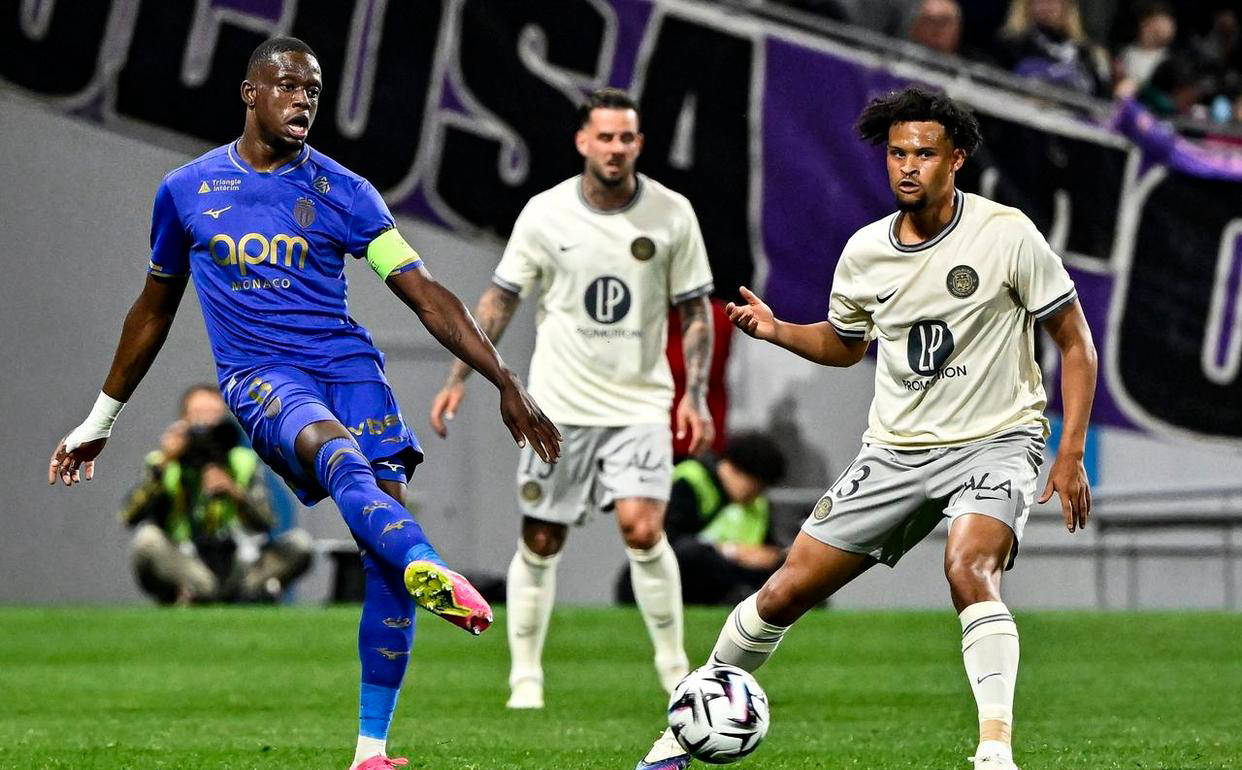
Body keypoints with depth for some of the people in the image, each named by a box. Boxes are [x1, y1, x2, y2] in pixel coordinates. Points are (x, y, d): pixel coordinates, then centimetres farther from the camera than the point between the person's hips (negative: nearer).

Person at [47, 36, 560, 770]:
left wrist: (506, 381, -8)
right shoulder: (186, 191, 11)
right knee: (334, 447, -36)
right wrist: (100, 420, 31)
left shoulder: (342, 192, 7)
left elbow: (425, 294, 2)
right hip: (258, 374, -2)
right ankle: (431, 572, -67)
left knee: (384, 513, -16)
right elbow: (155, 307, 25)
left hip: (348, 363, 2)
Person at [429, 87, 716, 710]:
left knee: (642, 527, -18)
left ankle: (674, 667, -2)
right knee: (540, 542, 3)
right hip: (558, 403, 1)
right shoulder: (545, 214, -3)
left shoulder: (672, 214, -2)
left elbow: (695, 310, 6)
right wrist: (459, 379, -1)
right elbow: (500, 298, 6)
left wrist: (695, 396, -3)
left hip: (640, 402, -1)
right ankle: (525, 677, 16)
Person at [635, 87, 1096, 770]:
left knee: (968, 568, -35)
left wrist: (1071, 455, -12)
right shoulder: (864, 252, 2)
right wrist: (777, 331, 1)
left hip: (995, 440, -4)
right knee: (786, 592, 2)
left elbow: (1075, 344, -5)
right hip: (895, 451, 4)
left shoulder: (1007, 234, -11)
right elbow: (843, 344, 22)